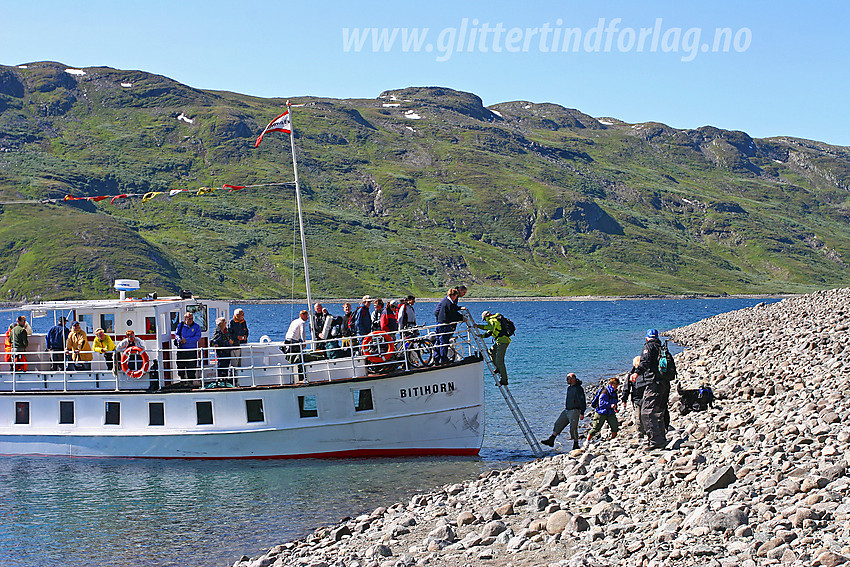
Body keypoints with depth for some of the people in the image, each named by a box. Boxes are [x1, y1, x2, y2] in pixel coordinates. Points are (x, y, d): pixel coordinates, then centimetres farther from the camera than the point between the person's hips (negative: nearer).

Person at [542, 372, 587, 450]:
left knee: (573, 428, -6)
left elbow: (582, 401, -15)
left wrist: (582, 413, -17)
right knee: (558, 423, 3)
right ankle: (551, 440, 3)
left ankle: (576, 445, 5)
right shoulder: (569, 388, 14)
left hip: (574, 411, -9)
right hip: (566, 411, 9)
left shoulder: (578, 388, -13)